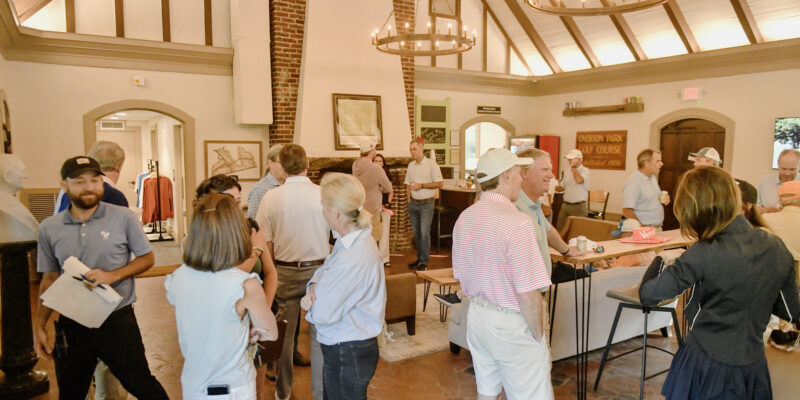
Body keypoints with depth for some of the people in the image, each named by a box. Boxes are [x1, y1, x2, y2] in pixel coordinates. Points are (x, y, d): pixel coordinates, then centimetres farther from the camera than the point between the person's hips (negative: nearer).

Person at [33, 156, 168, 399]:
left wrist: (113, 275, -16)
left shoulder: (123, 218, -7)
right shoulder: (49, 228, 2)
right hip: (71, 325, 3)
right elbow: (50, 279, 10)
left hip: (118, 321, -3)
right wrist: (39, 326, 6)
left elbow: (147, 258, 0)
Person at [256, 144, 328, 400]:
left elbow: (265, 244, -4)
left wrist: (274, 271, 11)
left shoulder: (271, 197, -9)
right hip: (319, 270, -1)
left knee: (284, 334, 16)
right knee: (320, 334, 10)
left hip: (285, 271, 1)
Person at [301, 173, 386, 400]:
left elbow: (323, 314, -26)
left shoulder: (354, 259, -31)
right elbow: (325, 270, 11)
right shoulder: (348, 241, 0)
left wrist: (310, 297, -5)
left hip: (350, 354, -9)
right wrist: (315, 286, -11)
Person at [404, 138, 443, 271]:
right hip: (413, 203, 5)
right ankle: (419, 258, 21)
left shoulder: (431, 164, -6)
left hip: (426, 203, -5)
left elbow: (440, 183, -10)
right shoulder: (411, 165, 11)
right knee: (416, 233, 10)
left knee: (424, 232, -7)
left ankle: (424, 262, -1)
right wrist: (409, 202, 8)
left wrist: (421, 185, -15)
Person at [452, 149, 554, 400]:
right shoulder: (517, 223, -23)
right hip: (512, 324, -7)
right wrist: (538, 336, -9)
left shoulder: (464, 218, 2)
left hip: (476, 316, 8)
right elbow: (528, 295, -23)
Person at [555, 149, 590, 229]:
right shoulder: (567, 173, 14)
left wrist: (573, 167, -15)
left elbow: (579, 180, -28)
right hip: (565, 205, 7)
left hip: (579, 206, -7)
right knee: (560, 228, 6)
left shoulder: (585, 170, -7)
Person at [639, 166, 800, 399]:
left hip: (706, 366, -5)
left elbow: (648, 295, -17)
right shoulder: (777, 249, -6)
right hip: (753, 367, 5)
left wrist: (658, 262, 1)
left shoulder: (703, 255, -24)